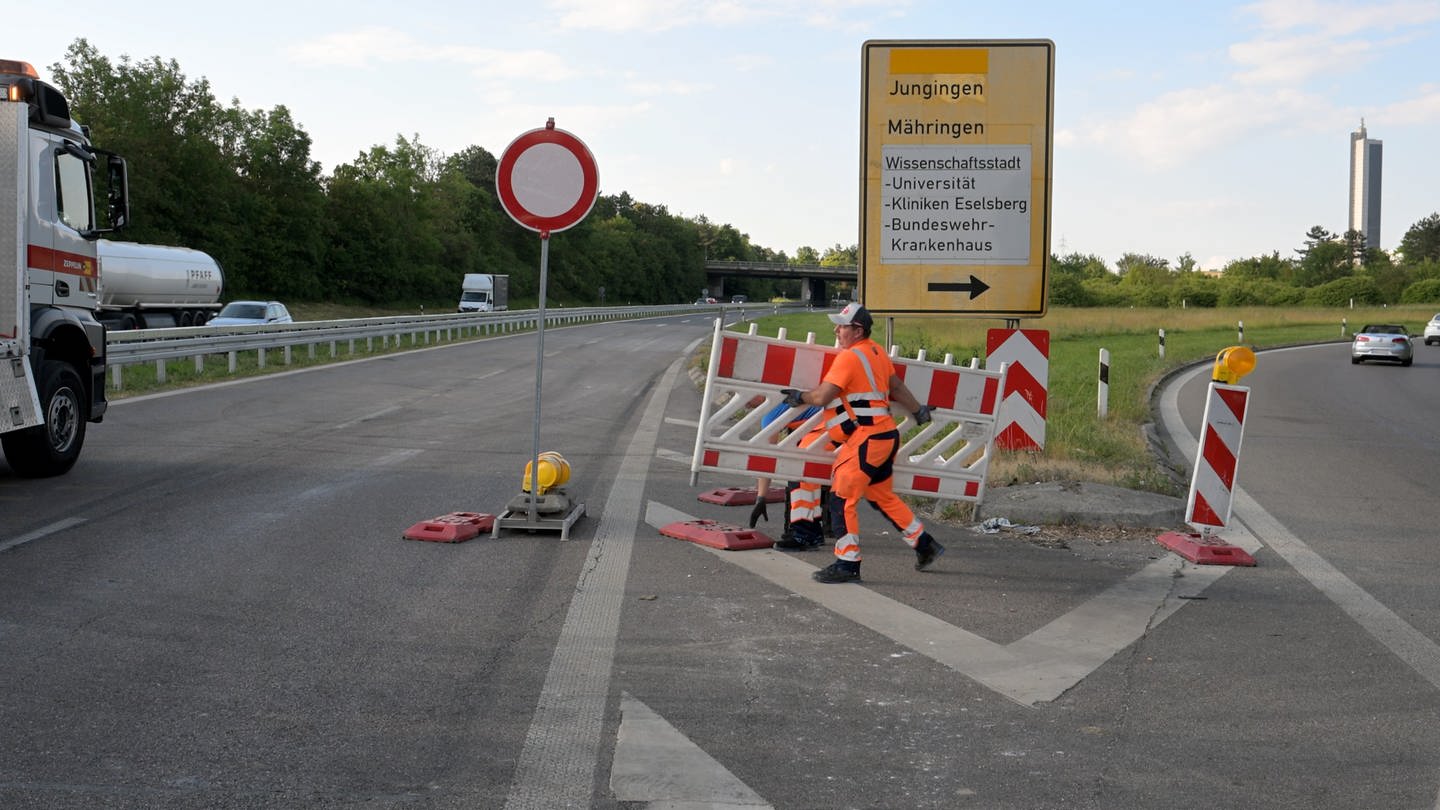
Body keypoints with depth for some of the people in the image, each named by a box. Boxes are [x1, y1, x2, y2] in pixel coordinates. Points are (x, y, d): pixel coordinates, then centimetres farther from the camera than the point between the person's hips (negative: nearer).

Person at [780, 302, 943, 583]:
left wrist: (799, 397, 2)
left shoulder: (849, 357, -14)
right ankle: (925, 544, 29)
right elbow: (896, 386, 22)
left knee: (842, 496, -7)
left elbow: (822, 396, -17)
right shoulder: (877, 352, 13)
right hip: (886, 434, 10)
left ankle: (847, 564, -6)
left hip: (868, 438, -10)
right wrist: (918, 410, 36)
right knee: (882, 496, 21)